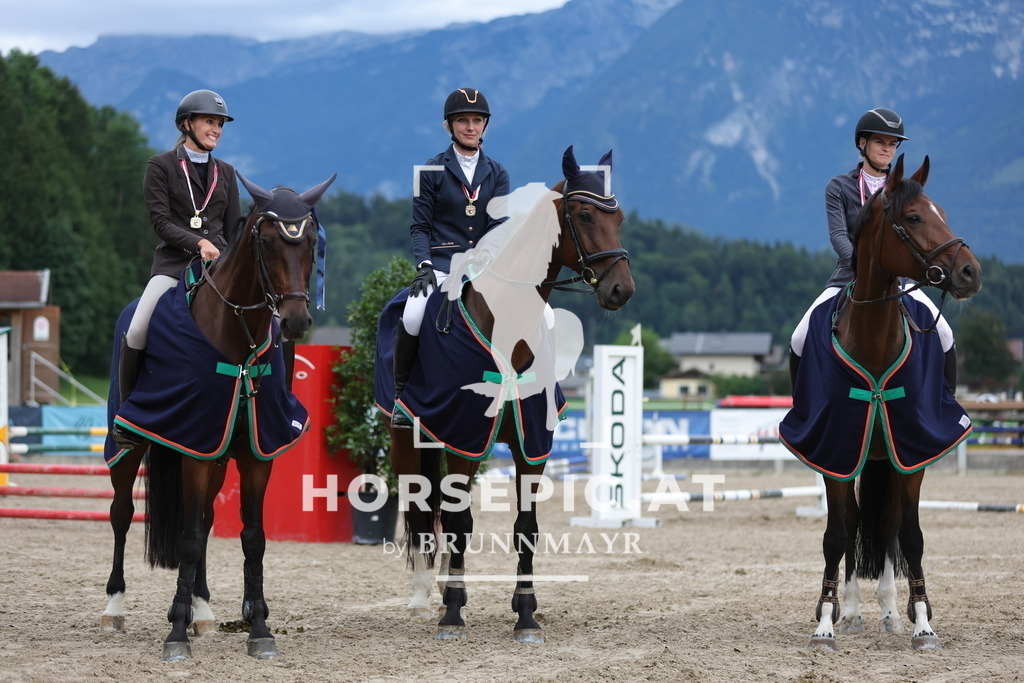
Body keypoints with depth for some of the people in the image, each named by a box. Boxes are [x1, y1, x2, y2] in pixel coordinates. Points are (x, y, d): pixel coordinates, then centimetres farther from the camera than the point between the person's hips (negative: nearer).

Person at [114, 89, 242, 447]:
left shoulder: (225, 173, 18)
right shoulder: (161, 167, 5)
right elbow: (160, 221, -5)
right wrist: (198, 242, -18)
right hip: (173, 264, -4)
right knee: (136, 331, -25)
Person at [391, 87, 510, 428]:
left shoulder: (496, 174, 13)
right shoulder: (432, 171, 6)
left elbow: (498, 225, 3)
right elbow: (420, 226, 4)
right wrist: (423, 265, -13)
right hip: (441, 263, -3)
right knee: (412, 317, -31)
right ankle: (401, 394, -9)